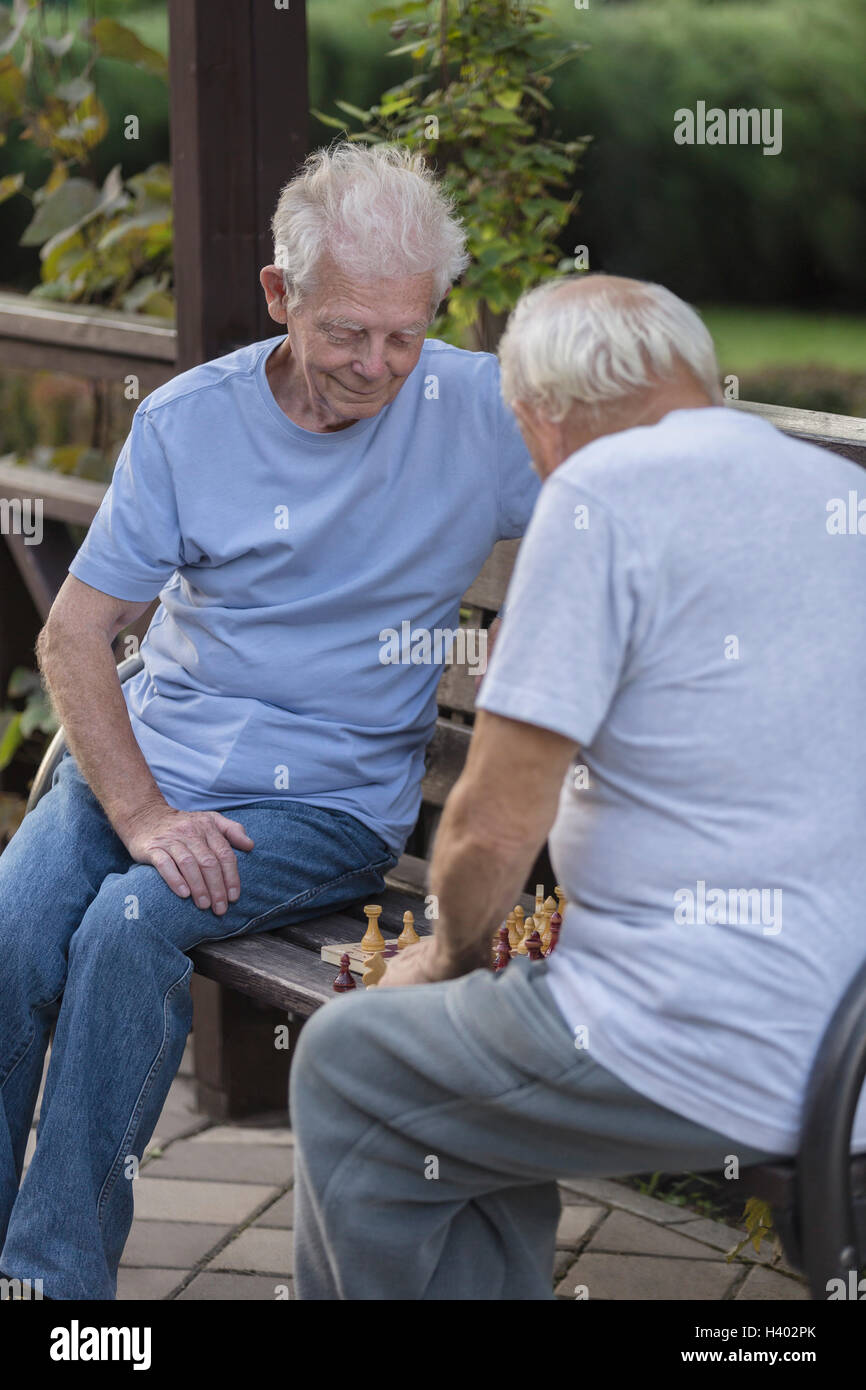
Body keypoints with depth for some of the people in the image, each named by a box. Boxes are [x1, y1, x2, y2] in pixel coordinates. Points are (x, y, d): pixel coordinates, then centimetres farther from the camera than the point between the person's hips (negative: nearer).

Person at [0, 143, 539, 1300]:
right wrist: (141, 815, -13)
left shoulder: (483, 412, -5)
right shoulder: (188, 421, 0)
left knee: (132, 927, -29)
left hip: (331, 801, -2)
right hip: (146, 759, 3)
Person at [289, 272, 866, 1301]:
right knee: (469, 1098, 28)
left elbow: (495, 825, -12)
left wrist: (451, 952, 9)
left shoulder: (603, 491, -10)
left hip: (712, 1066, -8)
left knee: (345, 1069, 15)